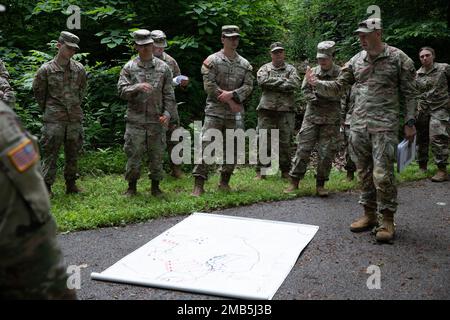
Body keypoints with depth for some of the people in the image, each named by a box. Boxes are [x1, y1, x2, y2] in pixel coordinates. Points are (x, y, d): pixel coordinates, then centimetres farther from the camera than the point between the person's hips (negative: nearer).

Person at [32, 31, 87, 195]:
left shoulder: (79, 69, 5)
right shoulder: (46, 69, -5)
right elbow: (38, 91, 6)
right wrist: (48, 109, 10)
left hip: (75, 119, 4)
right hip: (54, 120, -4)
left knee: (73, 154, 11)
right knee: (50, 153, -1)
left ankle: (71, 184, 24)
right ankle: (46, 187, 7)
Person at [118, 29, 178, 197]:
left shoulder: (163, 67, 7)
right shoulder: (129, 67, 4)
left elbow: (169, 94, 6)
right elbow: (121, 91, -5)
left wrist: (168, 113, -6)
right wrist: (137, 87, -23)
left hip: (157, 120, 1)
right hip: (135, 120, -1)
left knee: (157, 155, 7)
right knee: (133, 154, 2)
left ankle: (155, 187, 21)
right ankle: (131, 187, 18)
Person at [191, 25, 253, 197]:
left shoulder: (245, 64, 12)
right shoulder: (212, 60, 0)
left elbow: (248, 86, 2)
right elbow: (209, 85, -9)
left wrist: (231, 94, -15)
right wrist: (229, 101, -11)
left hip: (235, 113, 4)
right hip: (214, 111, -4)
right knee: (206, 146, -11)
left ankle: (224, 182, 23)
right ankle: (199, 184, -8)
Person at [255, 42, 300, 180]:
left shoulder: (291, 69, 13)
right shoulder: (264, 68, 12)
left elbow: (295, 84, -6)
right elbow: (262, 81, -10)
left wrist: (273, 83, -8)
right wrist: (283, 80, -8)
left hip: (286, 110, 1)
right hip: (267, 108, 0)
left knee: (285, 142, 3)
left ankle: (285, 171, 13)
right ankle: (260, 171, 5)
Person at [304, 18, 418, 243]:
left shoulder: (398, 58, -1)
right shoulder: (356, 61, 10)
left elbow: (409, 93, 1)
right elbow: (338, 88, 13)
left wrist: (409, 122, -4)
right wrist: (316, 83, -3)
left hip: (384, 125, -5)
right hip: (358, 125, 5)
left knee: (382, 174, -10)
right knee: (364, 173, 10)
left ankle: (388, 220, 4)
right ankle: (369, 215, 22)